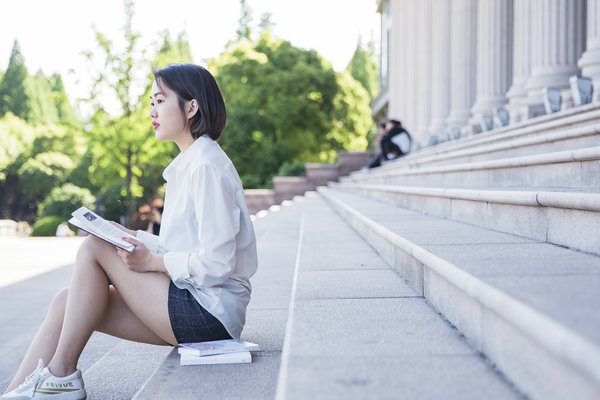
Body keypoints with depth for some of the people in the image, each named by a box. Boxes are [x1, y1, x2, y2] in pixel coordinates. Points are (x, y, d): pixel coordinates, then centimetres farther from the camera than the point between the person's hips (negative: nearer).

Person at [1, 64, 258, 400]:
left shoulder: (207, 167, -14)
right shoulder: (190, 164, 17)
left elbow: (216, 264, -20)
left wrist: (152, 262, -12)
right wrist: (134, 238, 5)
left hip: (211, 313, -9)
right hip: (195, 302, 9)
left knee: (94, 249, -11)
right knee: (68, 301, -2)